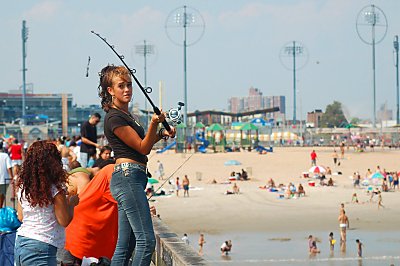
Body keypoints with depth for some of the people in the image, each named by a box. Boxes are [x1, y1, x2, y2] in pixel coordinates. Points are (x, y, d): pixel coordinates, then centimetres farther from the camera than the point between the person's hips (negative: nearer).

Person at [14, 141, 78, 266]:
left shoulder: (23, 187, 6)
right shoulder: (55, 189, -12)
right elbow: (65, 221, -8)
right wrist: (72, 203, 9)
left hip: (20, 242, 7)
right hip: (40, 249, -7)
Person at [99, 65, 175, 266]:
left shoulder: (125, 114, 19)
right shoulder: (114, 118, -10)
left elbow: (142, 144, 28)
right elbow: (143, 148, -11)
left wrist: (161, 134, 14)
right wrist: (154, 123, -24)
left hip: (131, 179, 10)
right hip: (128, 176, -10)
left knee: (125, 245, 8)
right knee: (146, 240, -15)